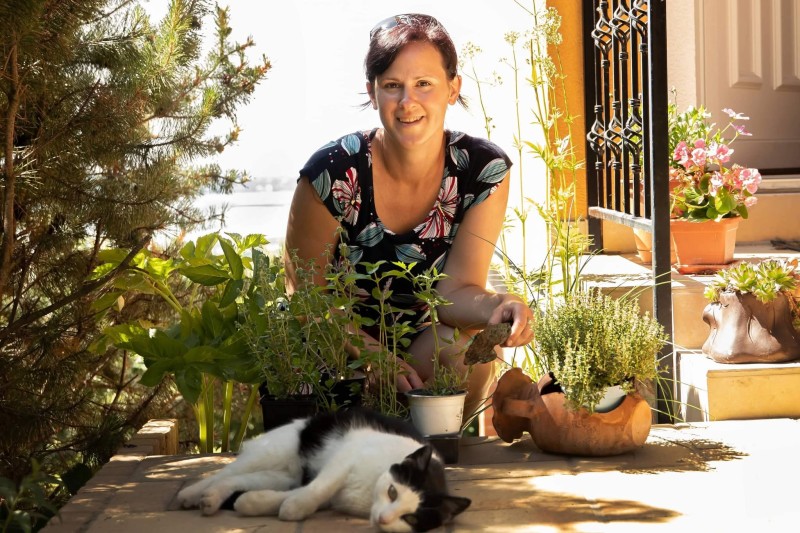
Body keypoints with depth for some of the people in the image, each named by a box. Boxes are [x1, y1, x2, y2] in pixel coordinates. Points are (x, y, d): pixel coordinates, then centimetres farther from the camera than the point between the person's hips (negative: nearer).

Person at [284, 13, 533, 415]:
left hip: (424, 344, 3)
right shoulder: (333, 173, -19)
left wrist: (498, 307, -39)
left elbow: (456, 290, -15)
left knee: (467, 346, -31)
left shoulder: (484, 170, -12)